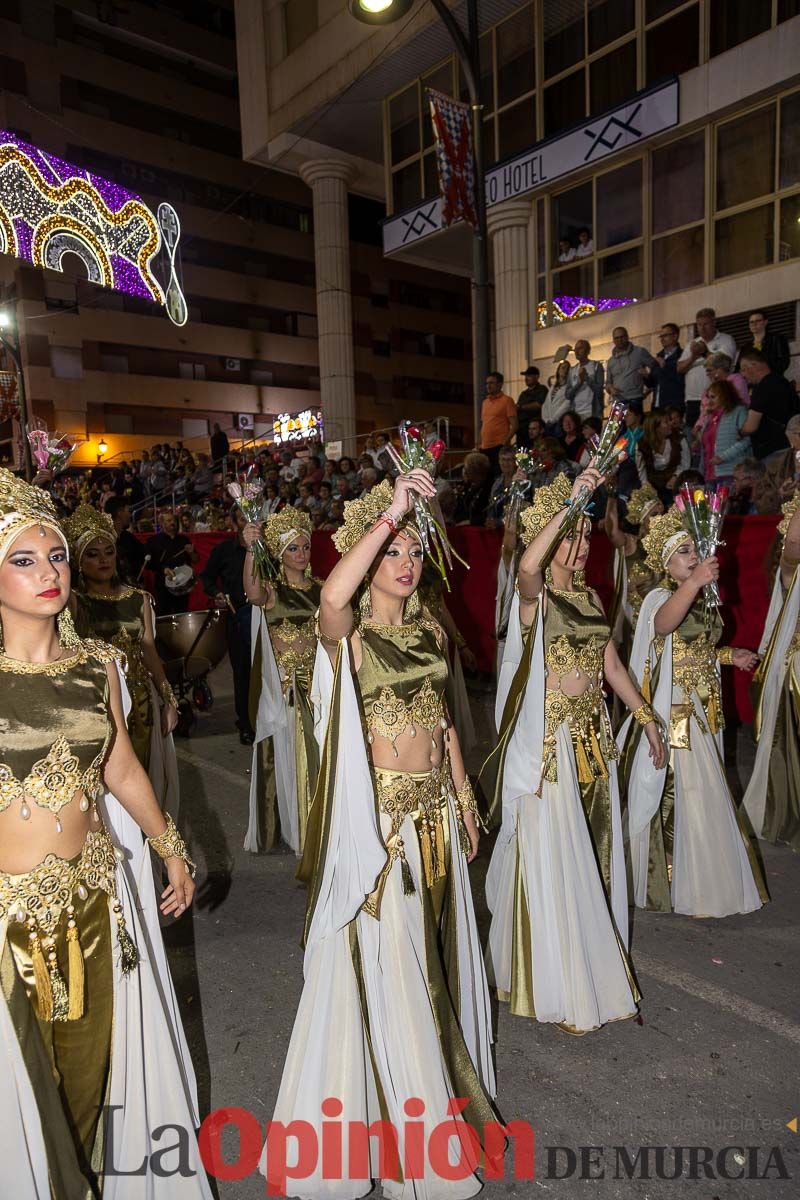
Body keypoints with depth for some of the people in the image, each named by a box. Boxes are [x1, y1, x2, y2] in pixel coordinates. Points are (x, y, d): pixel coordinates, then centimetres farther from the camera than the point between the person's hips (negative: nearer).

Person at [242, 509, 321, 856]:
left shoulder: (321, 588, 8)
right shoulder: (272, 590, -7)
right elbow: (253, 593, -32)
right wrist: (251, 550, -44)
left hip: (318, 683, 4)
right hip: (284, 684, -4)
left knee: (316, 754, 13)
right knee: (287, 755, 5)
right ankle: (288, 825, 22)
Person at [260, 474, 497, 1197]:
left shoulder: (431, 632, 7)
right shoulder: (349, 633, -12)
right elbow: (332, 597, -38)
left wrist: (465, 801, 14)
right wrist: (391, 511, -36)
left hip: (434, 806, 6)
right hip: (379, 810, -6)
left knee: (433, 945, 20)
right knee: (384, 958, 5)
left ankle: (446, 1074, 43)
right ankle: (411, 1105, 28)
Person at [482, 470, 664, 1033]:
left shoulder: (590, 595, 10)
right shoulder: (535, 595, -11)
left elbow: (611, 664, 15)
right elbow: (527, 567, -37)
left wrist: (647, 717, 13)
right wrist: (570, 500, -37)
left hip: (593, 737, 7)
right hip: (549, 741, -7)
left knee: (592, 853, 17)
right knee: (552, 859, 3)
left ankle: (594, 964, 38)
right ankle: (557, 985, 22)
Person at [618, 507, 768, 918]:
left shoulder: (703, 598, 10)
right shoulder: (660, 598, -15)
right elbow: (663, 623, -43)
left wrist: (728, 655, 10)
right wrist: (694, 582, -57)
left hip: (703, 711, 8)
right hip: (674, 713, -8)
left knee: (702, 794, 19)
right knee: (674, 797, 1)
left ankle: (702, 877, 39)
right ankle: (676, 884, 19)